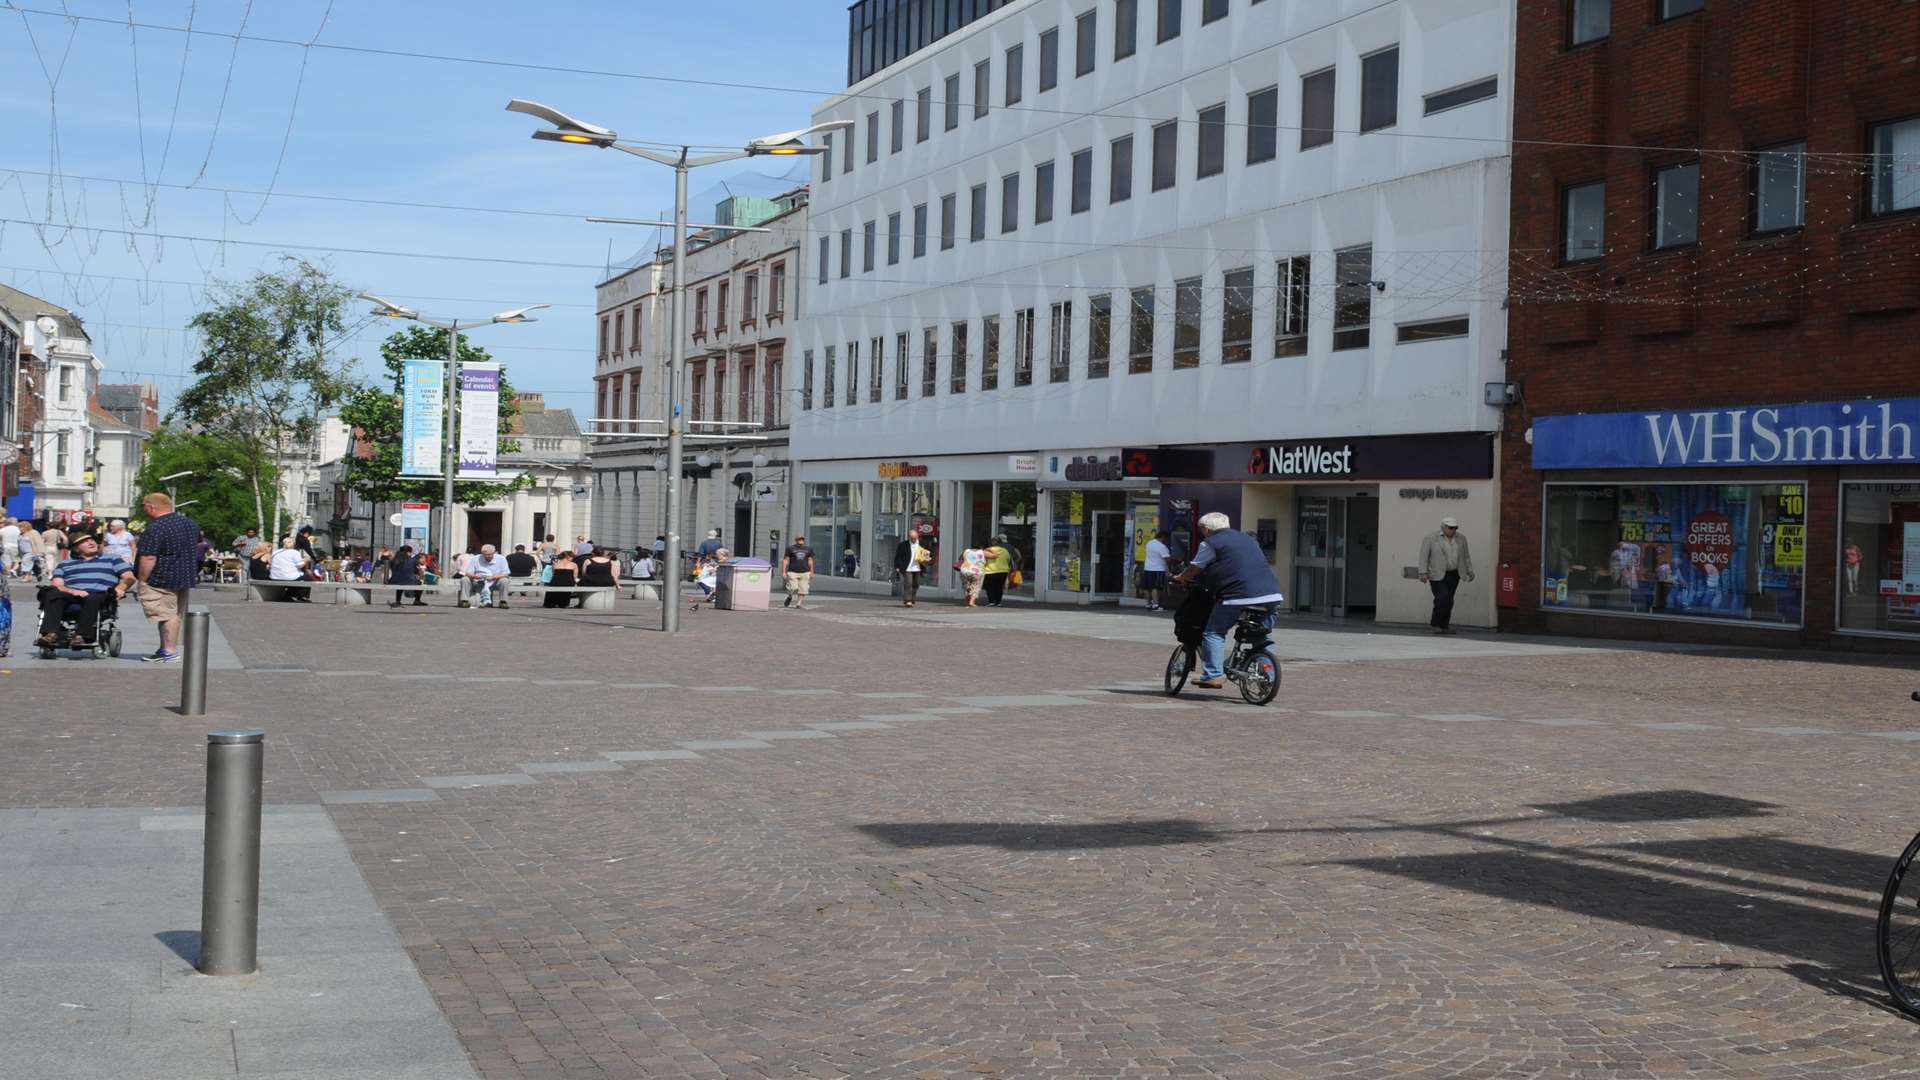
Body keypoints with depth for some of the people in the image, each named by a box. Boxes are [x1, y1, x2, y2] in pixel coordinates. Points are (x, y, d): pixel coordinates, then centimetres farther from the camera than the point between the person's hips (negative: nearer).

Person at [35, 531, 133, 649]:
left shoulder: (112, 559, 26)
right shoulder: (65, 564, 29)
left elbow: (129, 577, 13)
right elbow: (57, 585, 12)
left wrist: (120, 588, -10)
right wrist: (72, 591, -11)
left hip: (100, 595, -2)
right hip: (71, 595, 2)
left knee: (92, 599, -38)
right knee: (52, 594, -30)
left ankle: (81, 636, -47)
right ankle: (51, 634, -43)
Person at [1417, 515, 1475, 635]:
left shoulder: (1461, 539, 9)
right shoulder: (1430, 538, -3)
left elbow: (1466, 556, 15)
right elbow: (1423, 556, -5)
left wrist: (1469, 571, 12)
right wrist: (1423, 573, -12)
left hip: (1454, 575, 4)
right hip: (1437, 575, -4)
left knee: (1449, 601, 3)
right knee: (1442, 598, -13)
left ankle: (1444, 625, 9)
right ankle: (1436, 624, -2)